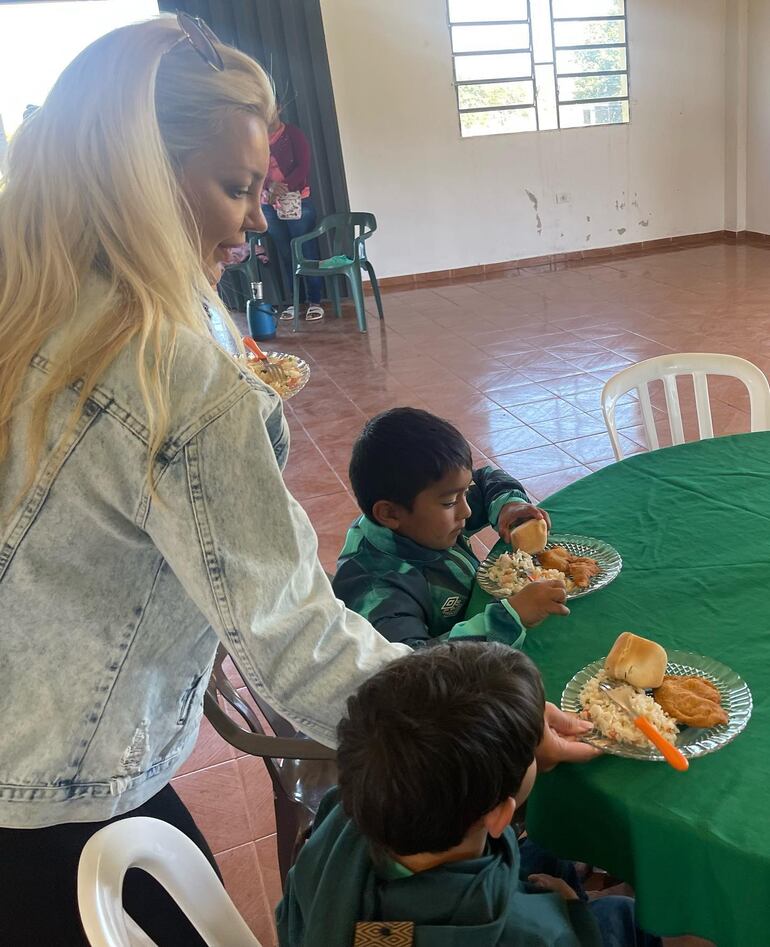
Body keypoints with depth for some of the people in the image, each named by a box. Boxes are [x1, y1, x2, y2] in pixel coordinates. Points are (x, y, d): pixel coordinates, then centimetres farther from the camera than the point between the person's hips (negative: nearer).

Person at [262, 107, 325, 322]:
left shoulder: (294, 134, 0)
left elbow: (303, 167, -10)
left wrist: (283, 187, -24)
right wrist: (270, 186, -20)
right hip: (269, 205, 4)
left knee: (308, 252, -3)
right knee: (284, 255, 6)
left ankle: (315, 302, 2)